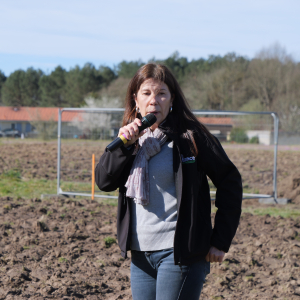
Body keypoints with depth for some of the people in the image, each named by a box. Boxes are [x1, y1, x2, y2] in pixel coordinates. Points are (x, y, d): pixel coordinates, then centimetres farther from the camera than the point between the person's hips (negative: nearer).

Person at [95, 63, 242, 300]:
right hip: (141, 253, 6)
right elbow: (104, 181, 2)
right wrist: (123, 145, -13)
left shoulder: (190, 136, -7)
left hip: (180, 253, -6)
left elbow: (230, 182, -4)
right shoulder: (131, 137, 10)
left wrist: (220, 241, -5)